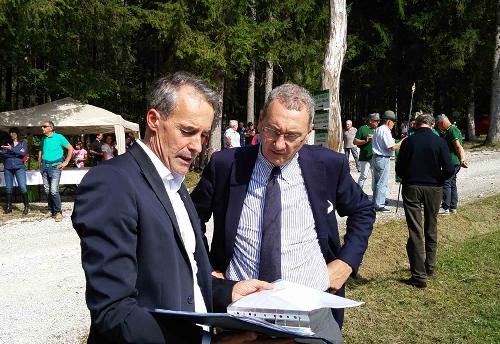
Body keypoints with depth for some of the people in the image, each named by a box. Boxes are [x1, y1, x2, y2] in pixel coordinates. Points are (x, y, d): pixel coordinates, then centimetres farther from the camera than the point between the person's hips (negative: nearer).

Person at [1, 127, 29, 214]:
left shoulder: (23, 143, 9)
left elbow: (23, 153, -8)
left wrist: (11, 149, -15)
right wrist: (16, 154, -11)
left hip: (19, 167, -3)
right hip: (8, 168, 3)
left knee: (22, 187, -12)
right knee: (8, 188, 3)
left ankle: (27, 206, -4)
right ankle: (9, 207, 10)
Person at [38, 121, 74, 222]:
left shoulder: (59, 137, -5)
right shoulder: (43, 138, 13)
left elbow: (71, 149, -4)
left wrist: (65, 162, -7)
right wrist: (40, 162, 17)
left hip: (55, 167, -6)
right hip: (44, 167, 6)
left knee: (54, 190, -16)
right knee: (47, 191, 7)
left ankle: (58, 212, -5)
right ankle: (52, 211, 17)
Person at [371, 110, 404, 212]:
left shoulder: (377, 130, 14)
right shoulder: (386, 131, -16)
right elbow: (392, 147, -20)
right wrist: (402, 142, -5)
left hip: (376, 157, 10)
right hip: (383, 159, -10)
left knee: (377, 181, 16)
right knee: (382, 183, -5)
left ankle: (376, 202, 25)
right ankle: (379, 205, -3)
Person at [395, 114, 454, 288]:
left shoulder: (408, 142, -6)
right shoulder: (440, 142, -7)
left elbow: (399, 169, -2)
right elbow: (449, 169, -10)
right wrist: (438, 180, 9)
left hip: (411, 188, -1)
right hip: (433, 189, 1)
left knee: (415, 231, 0)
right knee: (431, 229, 18)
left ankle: (419, 276, -1)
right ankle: (430, 267, 31)